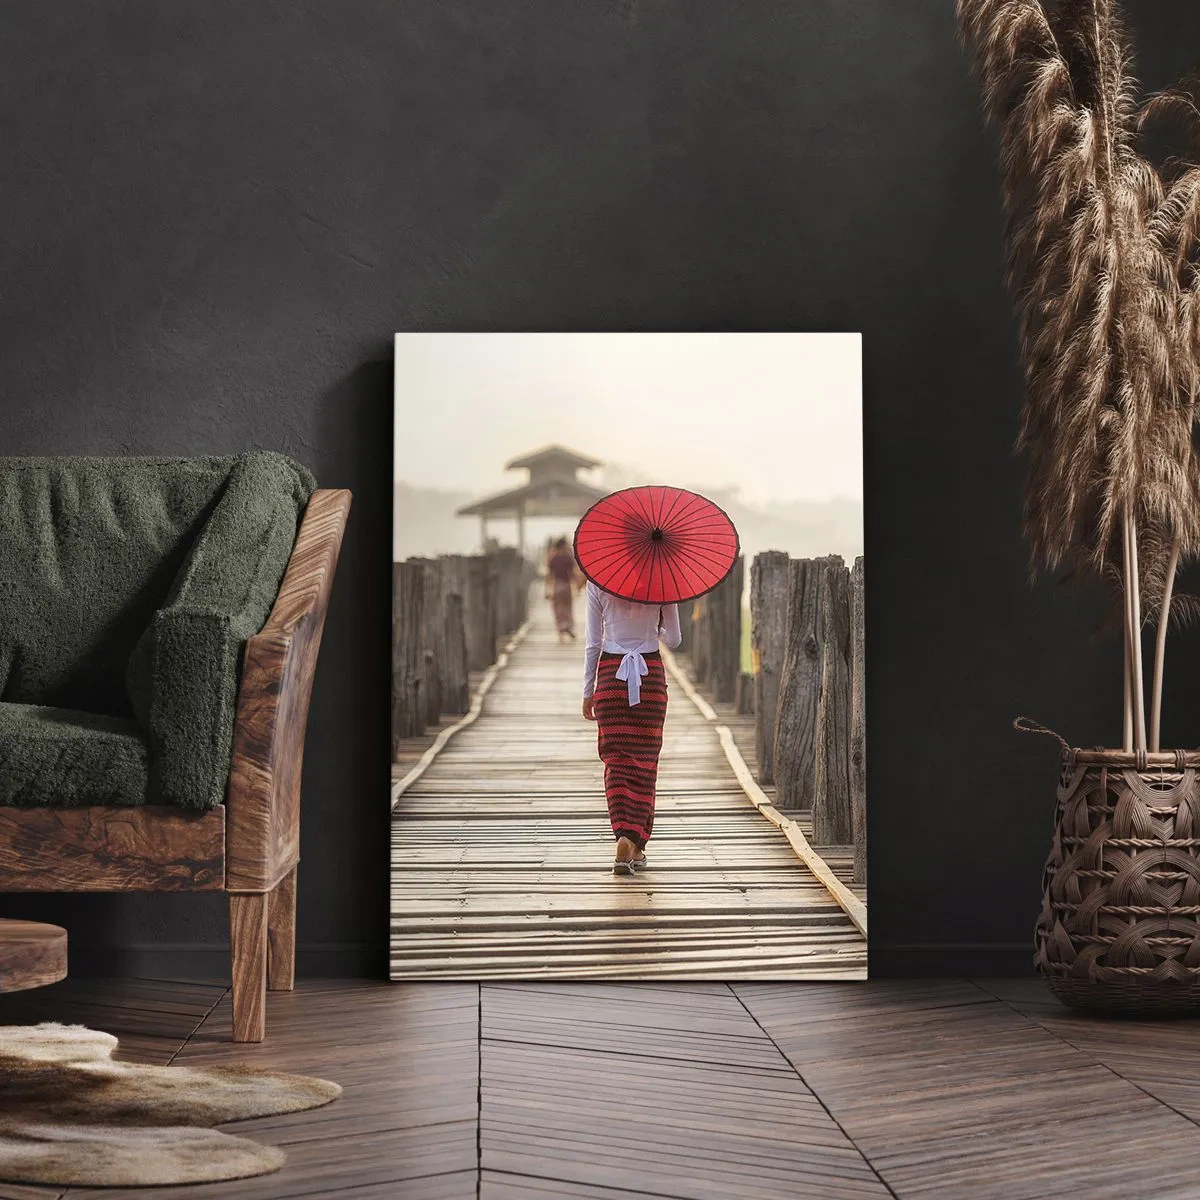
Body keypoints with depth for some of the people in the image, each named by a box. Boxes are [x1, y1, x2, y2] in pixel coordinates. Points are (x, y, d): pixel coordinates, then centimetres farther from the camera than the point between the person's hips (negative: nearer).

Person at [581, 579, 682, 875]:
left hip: (611, 673, 0)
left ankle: (624, 836, -15)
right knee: (644, 762, 7)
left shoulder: (597, 583, -3)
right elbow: (674, 640, 5)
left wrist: (588, 691, 7)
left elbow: (592, 643, 0)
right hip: (651, 673, 0)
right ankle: (636, 846, 6)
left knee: (616, 761, 4)